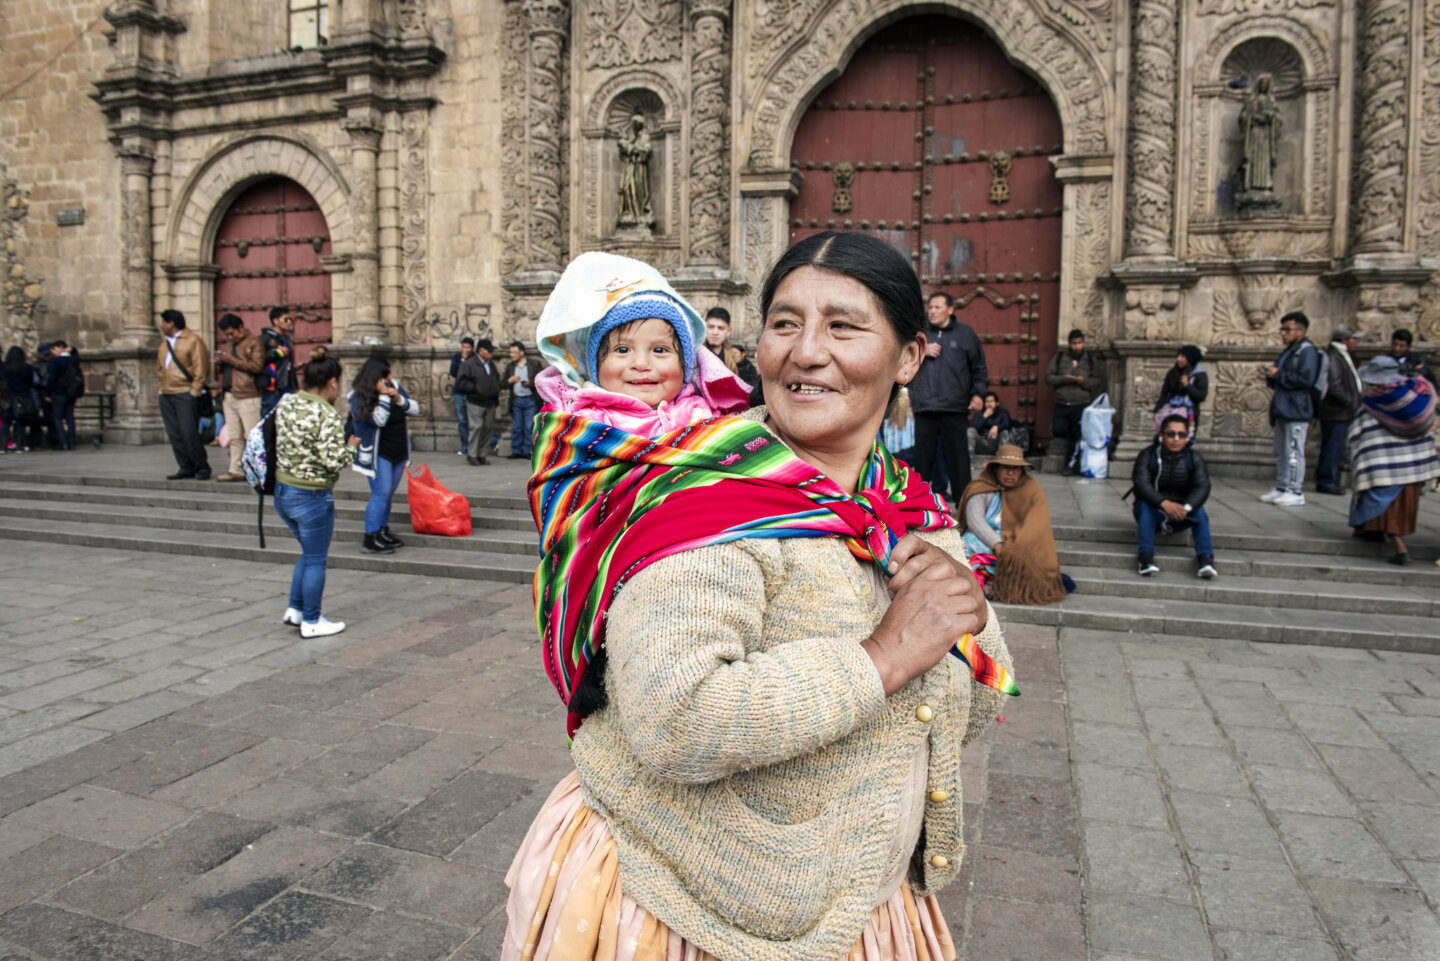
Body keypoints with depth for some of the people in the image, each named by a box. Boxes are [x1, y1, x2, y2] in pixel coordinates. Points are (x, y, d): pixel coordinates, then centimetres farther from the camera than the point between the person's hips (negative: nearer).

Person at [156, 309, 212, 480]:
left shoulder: (193, 340, -4)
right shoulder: (165, 343, 19)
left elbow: (201, 368, -9)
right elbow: (159, 368, 25)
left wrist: (194, 391, -13)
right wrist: (161, 387, 13)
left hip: (185, 395, -8)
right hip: (166, 396, 8)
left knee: (189, 433, -11)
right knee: (174, 435, 4)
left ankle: (202, 467, -1)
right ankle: (186, 468, 10)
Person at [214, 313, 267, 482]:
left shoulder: (254, 343, -2)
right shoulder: (231, 344, 23)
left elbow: (257, 366, -16)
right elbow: (224, 368, 33)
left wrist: (232, 360, -15)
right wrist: (220, 361, 10)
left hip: (247, 397, -8)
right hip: (229, 396, 8)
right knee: (234, 437, 8)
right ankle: (235, 470, 12)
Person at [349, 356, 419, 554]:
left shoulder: (394, 386, 4)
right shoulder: (359, 396, -13)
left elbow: (415, 410, 2)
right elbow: (378, 420, -25)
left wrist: (399, 399, -14)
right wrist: (384, 396, -26)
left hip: (399, 451, 6)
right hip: (377, 453, -6)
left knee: (389, 493, 12)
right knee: (381, 494, -10)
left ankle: (383, 531, 24)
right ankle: (370, 539, -3)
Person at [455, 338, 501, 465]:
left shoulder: (491, 364, 14)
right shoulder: (469, 364, -10)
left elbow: (496, 378, 30)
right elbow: (460, 382, -15)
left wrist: (496, 390, 13)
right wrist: (475, 388, -15)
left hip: (490, 403, 7)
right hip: (475, 403, -7)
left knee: (489, 428, 6)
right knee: (476, 427, -9)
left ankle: (481, 454, 16)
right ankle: (472, 455, 1)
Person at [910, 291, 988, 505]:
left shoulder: (965, 333, 9)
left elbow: (979, 367, 12)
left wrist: (978, 393, 0)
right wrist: (921, 351, -5)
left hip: (955, 409, -2)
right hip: (924, 407, 2)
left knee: (958, 456, -2)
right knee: (923, 455, 6)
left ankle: (964, 502, 5)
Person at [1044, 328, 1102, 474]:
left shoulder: (1091, 360, 9)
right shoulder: (1059, 357, 10)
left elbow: (1096, 382, 6)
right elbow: (1048, 377, 6)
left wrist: (1083, 381, -13)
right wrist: (1063, 379, -11)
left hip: (1082, 405, -1)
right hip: (1062, 404, 1)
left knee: (1077, 436, -7)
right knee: (1057, 431, -12)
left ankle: (1071, 465, 9)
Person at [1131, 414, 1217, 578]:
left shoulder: (1194, 458, -1)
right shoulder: (1147, 455, -7)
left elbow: (1202, 487, -17)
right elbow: (1141, 485, -23)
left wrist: (1186, 507, -39)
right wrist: (1164, 503, -43)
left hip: (1179, 517, 2)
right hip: (1153, 514, -2)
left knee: (1199, 510, -26)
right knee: (1144, 505, -32)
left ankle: (1205, 559, -32)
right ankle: (1145, 557, -39)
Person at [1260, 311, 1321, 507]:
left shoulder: (1307, 351, -9)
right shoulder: (1288, 352, 22)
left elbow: (1305, 379, -21)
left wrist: (1278, 375, -13)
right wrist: (1271, 376, 9)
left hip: (1297, 411, -10)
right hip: (1283, 410, 10)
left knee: (1294, 452, -9)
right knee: (1281, 453, 12)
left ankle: (1295, 492, -6)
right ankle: (1281, 489, 18)